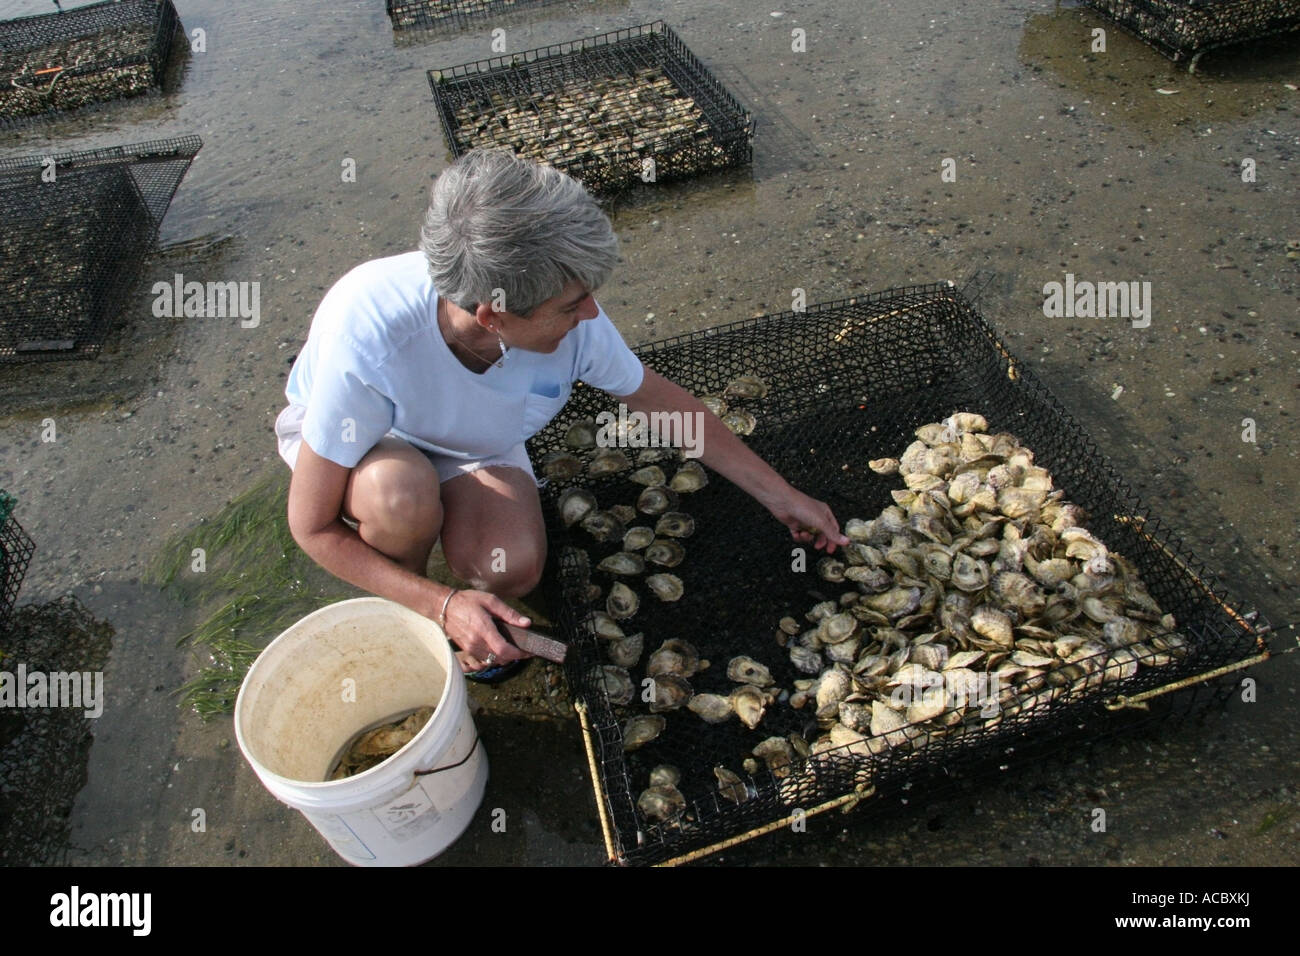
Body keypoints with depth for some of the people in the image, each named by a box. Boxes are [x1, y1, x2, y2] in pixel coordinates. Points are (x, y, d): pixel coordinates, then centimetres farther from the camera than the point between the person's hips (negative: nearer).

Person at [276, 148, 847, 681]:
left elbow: (659, 400, -10)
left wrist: (779, 495, -4)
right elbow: (313, 527, -28)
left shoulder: (573, 320, -30)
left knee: (514, 569, -26)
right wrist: (444, 606, -36)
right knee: (403, 496, -37)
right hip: (348, 434, -2)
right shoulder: (368, 339, -41)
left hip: (474, 442, 2)